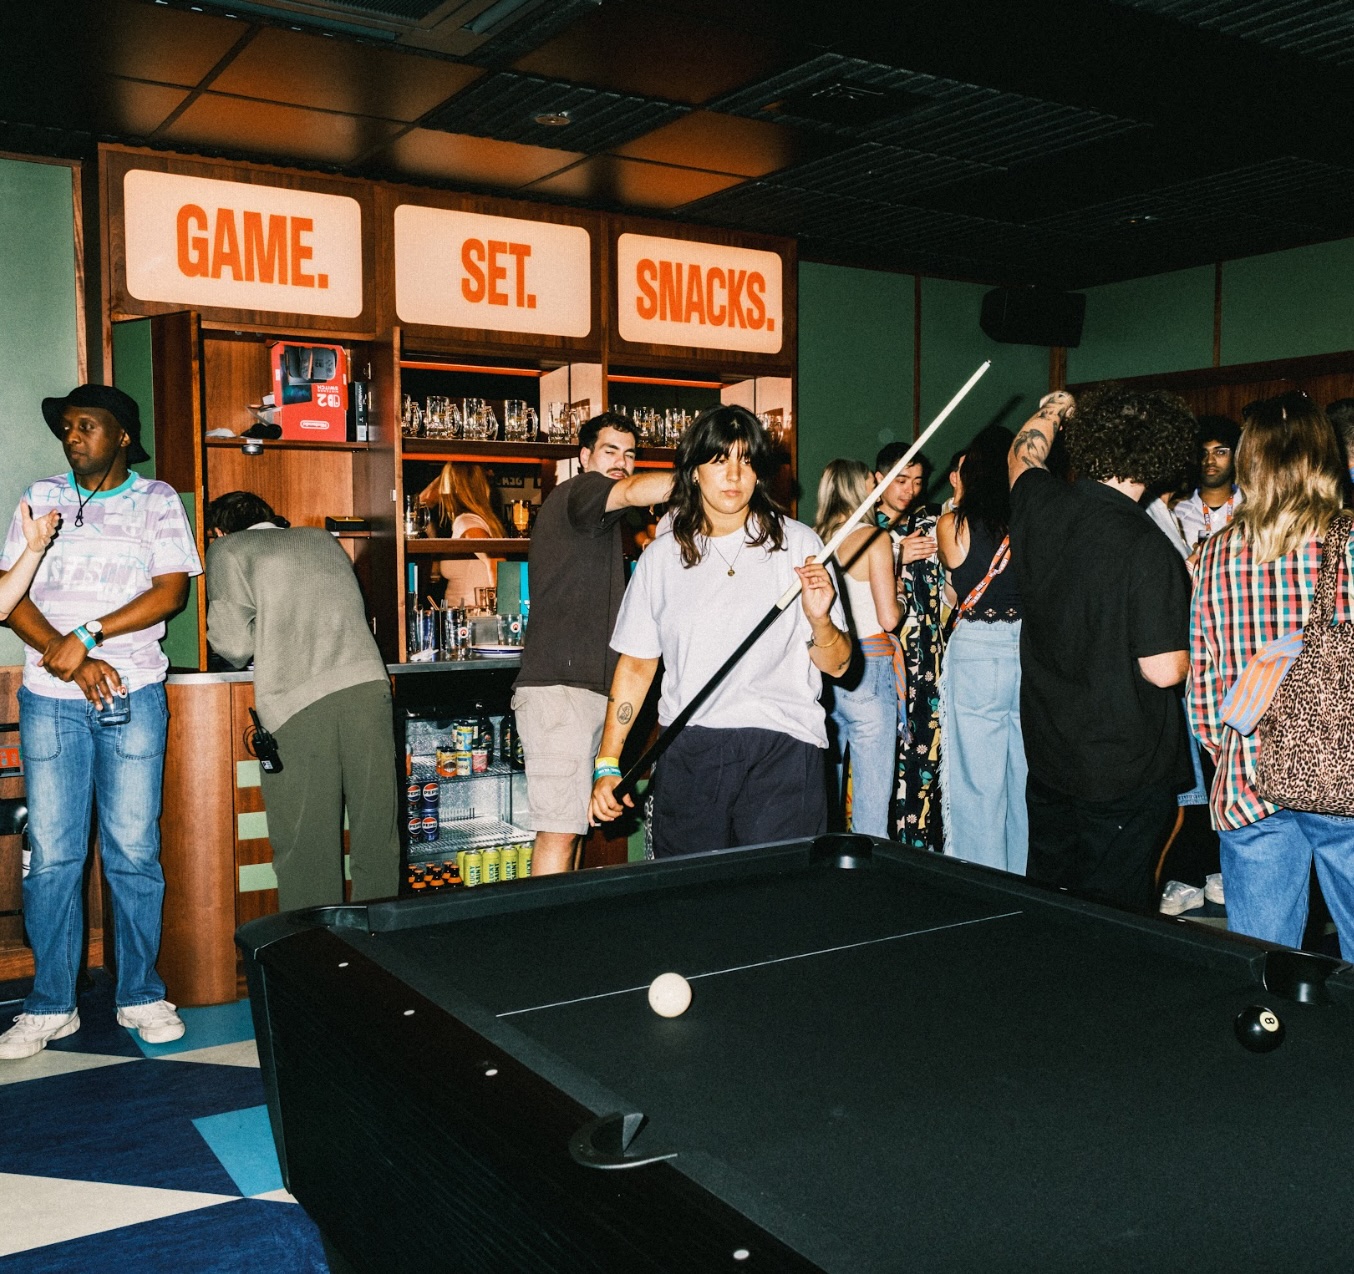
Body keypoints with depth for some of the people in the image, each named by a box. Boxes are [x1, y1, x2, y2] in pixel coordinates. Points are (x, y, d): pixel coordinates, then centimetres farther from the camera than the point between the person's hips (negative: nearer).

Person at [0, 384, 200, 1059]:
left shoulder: (157, 500, 7)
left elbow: (171, 590, -4)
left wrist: (87, 636, -14)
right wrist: (73, 664, -11)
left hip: (134, 696, -1)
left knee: (134, 851, 2)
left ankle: (140, 995, 14)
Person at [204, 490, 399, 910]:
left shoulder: (228, 550, 12)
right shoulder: (322, 539, 27)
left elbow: (235, 643, 1)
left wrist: (244, 656, 23)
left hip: (297, 702, -4)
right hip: (368, 684, 4)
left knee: (306, 847, 2)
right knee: (377, 840, 7)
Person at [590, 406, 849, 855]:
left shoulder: (797, 544, 3)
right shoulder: (662, 556, 9)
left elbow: (837, 665, 4)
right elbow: (635, 664, 12)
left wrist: (819, 620, -17)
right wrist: (607, 765, 7)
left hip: (782, 754, -2)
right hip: (688, 755, 2)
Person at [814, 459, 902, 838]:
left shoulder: (812, 540, 7)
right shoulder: (874, 538, -7)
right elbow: (889, 617, -12)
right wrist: (898, 598, 10)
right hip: (867, 665, -6)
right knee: (872, 793, 1)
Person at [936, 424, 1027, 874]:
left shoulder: (952, 525, -6)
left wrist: (958, 500, 25)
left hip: (976, 652, -2)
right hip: (1033, 653, 3)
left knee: (978, 785, 6)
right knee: (1028, 781, 14)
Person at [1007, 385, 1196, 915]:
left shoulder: (1040, 505, -4)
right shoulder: (1147, 548, -22)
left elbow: (1021, 457, 20)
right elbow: (1164, 671, -20)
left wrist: (1052, 409, 39)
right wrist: (1189, 608, -2)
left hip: (1047, 755, 6)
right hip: (1126, 771, -6)